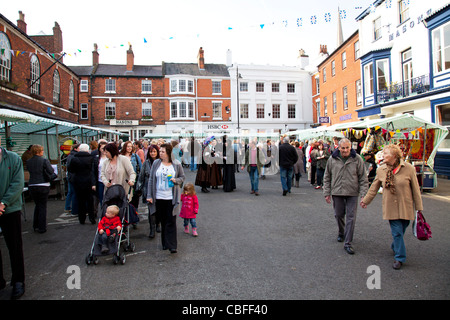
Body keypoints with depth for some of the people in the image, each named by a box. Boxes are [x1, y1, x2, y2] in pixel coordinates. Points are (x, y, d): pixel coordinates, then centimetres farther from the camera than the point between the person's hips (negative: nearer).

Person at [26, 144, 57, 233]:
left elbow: (30, 171, 11)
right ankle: (42, 227, 9)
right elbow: (51, 171, -13)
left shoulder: (28, 162, 3)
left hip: (31, 186, 5)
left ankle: (35, 226, 26)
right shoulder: (44, 160, -12)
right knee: (43, 206, 5)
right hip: (43, 186, -5)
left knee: (37, 205, 20)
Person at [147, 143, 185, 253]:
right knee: (163, 221, 11)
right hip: (159, 197, 2)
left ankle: (171, 245, 1)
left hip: (171, 198, -2)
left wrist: (176, 180, -14)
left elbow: (182, 177, 9)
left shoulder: (177, 164, -2)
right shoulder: (156, 163, 2)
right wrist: (149, 195, 0)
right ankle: (165, 243, 25)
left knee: (171, 221, -3)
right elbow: (151, 179, 5)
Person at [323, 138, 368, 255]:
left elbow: (363, 178, -1)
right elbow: (327, 177, 7)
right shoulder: (332, 159, -1)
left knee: (351, 217, -1)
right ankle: (341, 233, 41)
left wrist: (363, 195, -6)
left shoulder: (357, 159, -5)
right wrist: (327, 193, 3)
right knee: (338, 215, 14)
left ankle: (348, 243, 7)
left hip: (352, 193, -1)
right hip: (337, 192, 2)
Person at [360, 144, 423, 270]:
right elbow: (374, 188, 11)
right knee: (397, 232, -1)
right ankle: (400, 258, 13)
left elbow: (415, 189, -1)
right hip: (391, 207, 1)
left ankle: (395, 247, 40)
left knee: (401, 231, 12)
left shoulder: (409, 168, -7)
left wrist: (419, 207, 0)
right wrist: (365, 200, 16)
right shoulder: (381, 170, 0)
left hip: (405, 207, 0)